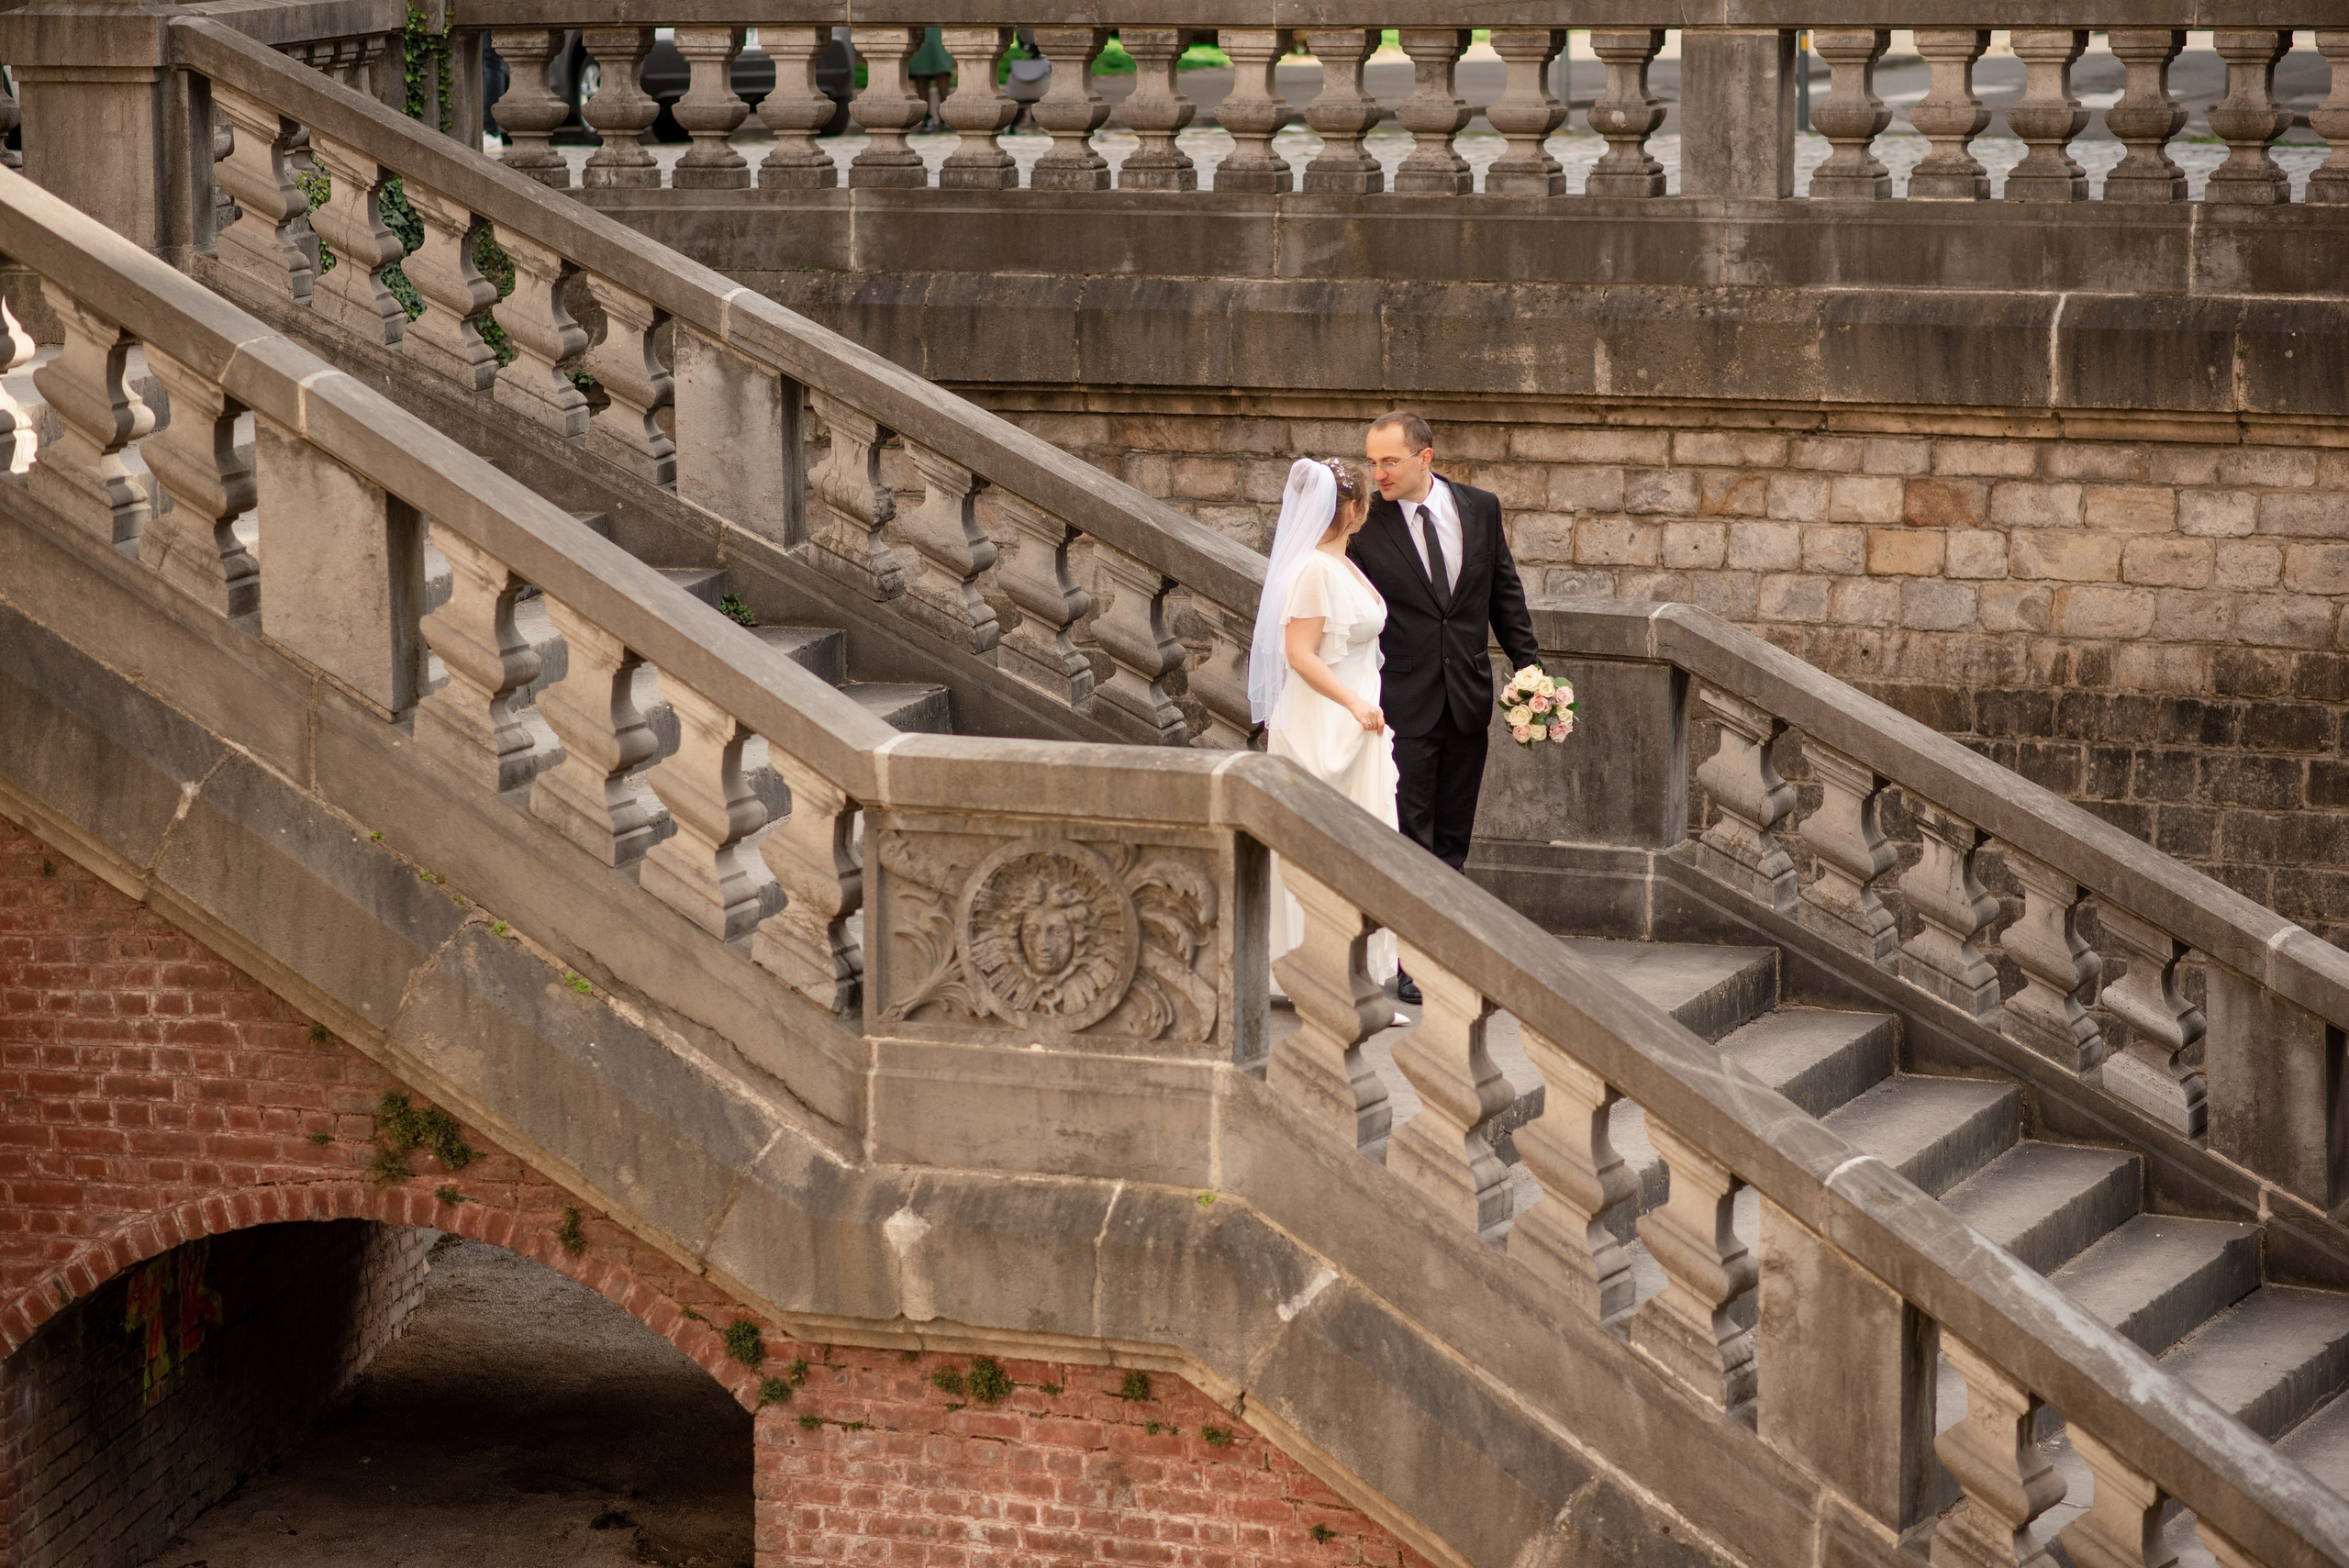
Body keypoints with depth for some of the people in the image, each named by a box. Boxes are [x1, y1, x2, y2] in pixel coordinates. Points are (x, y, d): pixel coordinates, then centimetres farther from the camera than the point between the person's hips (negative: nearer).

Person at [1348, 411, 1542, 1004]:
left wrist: (1530, 667, 7)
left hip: (1468, 700, 4)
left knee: (1452, 838, 10)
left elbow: (1505, 594, 11)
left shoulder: (1480, 508, 3)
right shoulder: (1366, 526, -7)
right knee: (1410, 838, -4)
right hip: (1403, 702, -4)